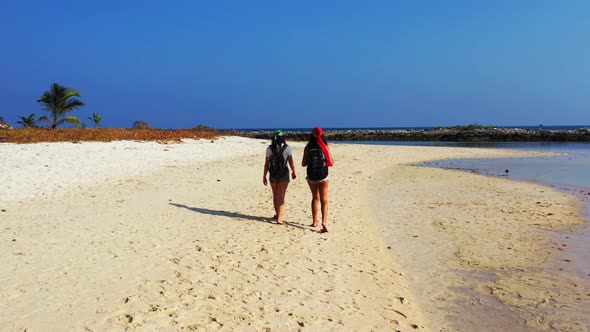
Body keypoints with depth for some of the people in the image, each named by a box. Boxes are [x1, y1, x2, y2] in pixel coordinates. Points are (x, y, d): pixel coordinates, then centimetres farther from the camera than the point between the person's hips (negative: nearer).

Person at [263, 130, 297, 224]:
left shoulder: (269, 148, -3)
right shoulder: (287, 148, -8)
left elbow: (266, 164, -3)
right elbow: (291, 162, -3)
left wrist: (264, 177, 4)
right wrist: (294, 172, 13)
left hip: (273, 175, 3)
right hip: (284, 175, -2)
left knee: (275, 195, 18)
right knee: (281, 196, -1)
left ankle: (277, 215, 34)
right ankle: (279, 218, -8)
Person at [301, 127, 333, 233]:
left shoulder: (308, 147, -4)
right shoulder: (325, 146, -6)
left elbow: (303, 164, -2)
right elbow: (331, 163, -6)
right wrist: (332, 159, 16)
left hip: (311, 176, 2)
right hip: (323, 177, -2)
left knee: (315, 198, 19)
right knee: (324, 200, 4)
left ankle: (315, 221, 25)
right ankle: (324, 221, -14)